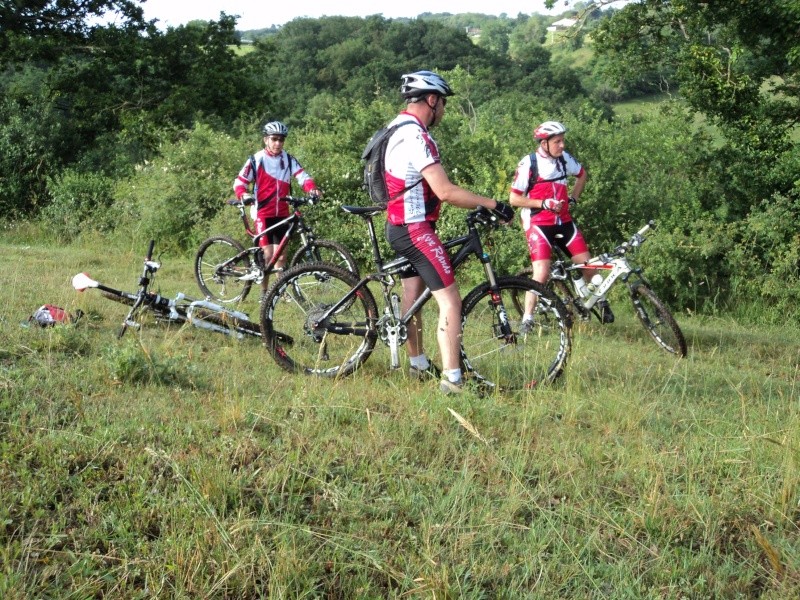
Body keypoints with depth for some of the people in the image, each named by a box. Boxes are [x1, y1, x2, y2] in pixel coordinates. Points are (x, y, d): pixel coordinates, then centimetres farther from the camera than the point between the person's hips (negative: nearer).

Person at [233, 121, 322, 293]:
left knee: (281, 255, 9)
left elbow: (302, 176, -7)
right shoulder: (256, 160, -4)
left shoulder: (289, 160, 5)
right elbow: (239, 181, -4)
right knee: (268, 254, -10)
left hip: (282, 214, 4)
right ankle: (264, 292, 2)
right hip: (263, 213, -4)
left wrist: (312, 188, -28)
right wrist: (243, 194, -26)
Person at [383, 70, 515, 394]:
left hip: (398, 226, 11)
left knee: (412, 298, 21)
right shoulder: (416, 136, -21)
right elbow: (445, 191, -27)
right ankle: (452, 379, -12)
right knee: (450, 302, -11)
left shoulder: (397, 129, 12)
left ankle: (418, 364, 35)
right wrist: (492, 204, -20)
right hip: (415, 229, -11)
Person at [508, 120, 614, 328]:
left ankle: (600, 300, 29)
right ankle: (527, 319, -3)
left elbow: (581, 175, 22)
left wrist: (573, 198, 10)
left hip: (563, 222, 5)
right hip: (538, 224, -5)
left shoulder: (564, 158, 1)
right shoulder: (528, 163, -14)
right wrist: (544, 203, -19)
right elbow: (514, 198, -11)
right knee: (542, 274, -18)